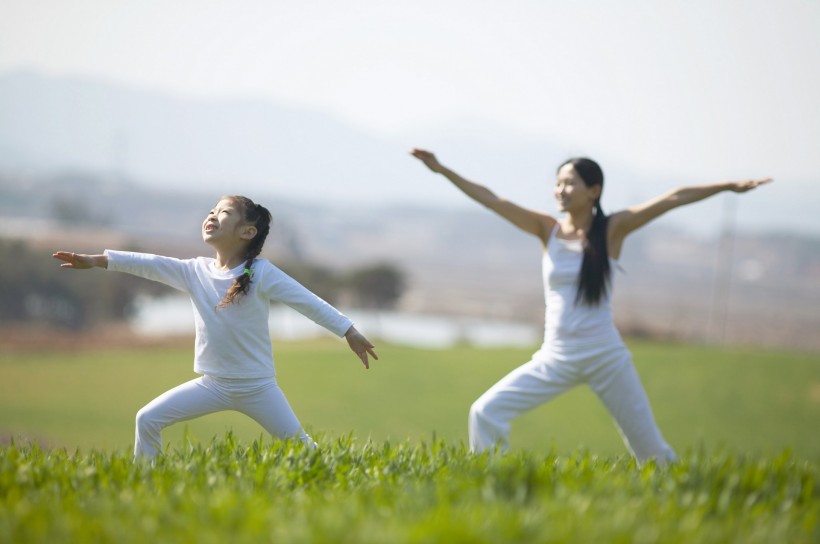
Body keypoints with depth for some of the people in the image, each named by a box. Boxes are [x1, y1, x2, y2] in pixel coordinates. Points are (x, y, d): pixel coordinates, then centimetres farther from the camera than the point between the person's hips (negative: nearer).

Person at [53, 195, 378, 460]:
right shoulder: (196, 272, -1)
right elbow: (150, 265, -8)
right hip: (212, 384, 4)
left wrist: (349, 332, -13)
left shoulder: (262, 274, -11)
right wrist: (96, 261, -15)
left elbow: (308, 302, -11)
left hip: (257, 386, -3)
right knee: (147, 419, -6)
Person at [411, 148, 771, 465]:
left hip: (606, 357, -2)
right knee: (485, 413, -12)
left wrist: (728, 186, -11)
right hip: (555, 359, 2)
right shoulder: (548, 229, 2)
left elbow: (673, 199, -8)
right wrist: (442, 170, -8)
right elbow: (491, 200, -3)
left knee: (648, 447, 3)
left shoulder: (612, 229, -4)